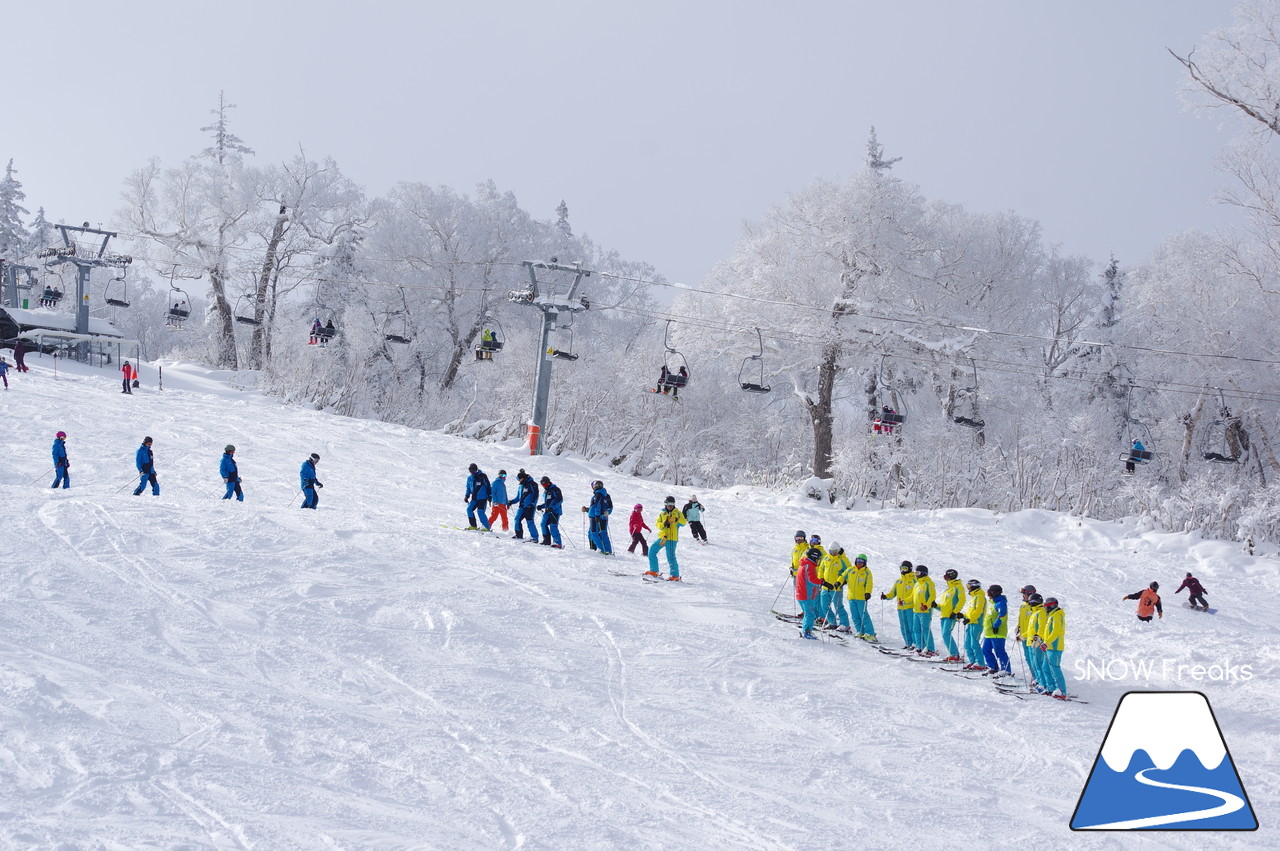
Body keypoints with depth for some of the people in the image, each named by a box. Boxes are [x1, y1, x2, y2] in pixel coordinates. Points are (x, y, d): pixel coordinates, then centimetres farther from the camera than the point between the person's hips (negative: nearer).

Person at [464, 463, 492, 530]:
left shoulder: (482, 476, -6)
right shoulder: (470, 478, 11)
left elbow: (488, 486, -4)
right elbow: (468, 488, 23)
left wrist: (489, 496, -8)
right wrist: (467, 496, 11)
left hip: (482, 498, -6)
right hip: (474, 498, 6)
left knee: (480, 512, -16)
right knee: (469, 509, -7)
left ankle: (486, 527, -10)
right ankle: (473, 525, 3)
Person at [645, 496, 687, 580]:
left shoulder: (677, 512, 4)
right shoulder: (662, 513, 13)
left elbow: (683, 522, -8)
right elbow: (657, 524, 5)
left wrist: (676, 520, -26)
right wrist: (664, 524, -15)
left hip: (672, 538, -5)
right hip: (662, 537, 5)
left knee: (670, 556, -14)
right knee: (652, 550, 6)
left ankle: (675, 575, -11)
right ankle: (654, 571, 16)